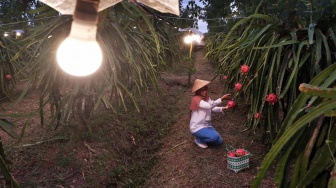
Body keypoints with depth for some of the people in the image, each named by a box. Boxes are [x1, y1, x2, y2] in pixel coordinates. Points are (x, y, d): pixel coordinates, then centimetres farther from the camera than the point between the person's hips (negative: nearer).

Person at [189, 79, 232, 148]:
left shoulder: (207, 97, 3)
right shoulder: (195, 99, -22)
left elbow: (213, 108, -4)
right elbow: (209, 106, -34)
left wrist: (225, 108, -20)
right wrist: (222, 98, -37)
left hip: (206, 125, 8)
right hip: (197, 127, -8)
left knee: (219, 141, 3)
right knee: (214, 137, -27)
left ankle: (202, 137, 21)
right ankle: (198, 139, 0)